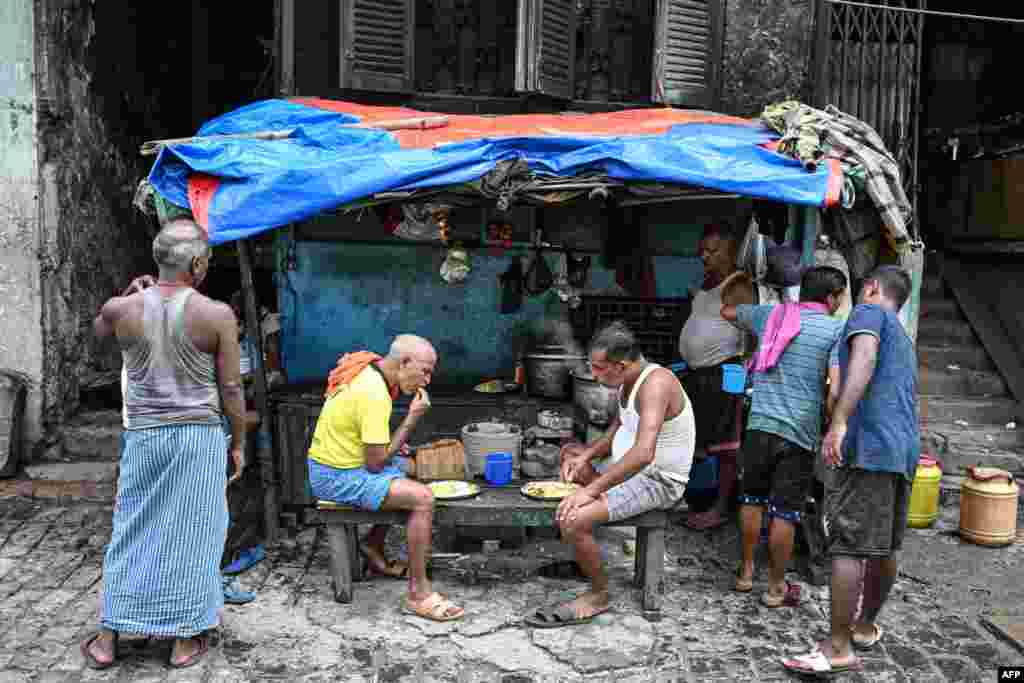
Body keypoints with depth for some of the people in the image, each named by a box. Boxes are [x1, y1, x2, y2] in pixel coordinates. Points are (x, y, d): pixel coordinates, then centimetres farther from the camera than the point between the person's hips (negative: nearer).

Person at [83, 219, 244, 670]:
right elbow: (230, 387, -7)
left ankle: (107, 638, 24)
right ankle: (185, 640, 18)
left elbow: (99, 329, 22)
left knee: (132, 532, 16)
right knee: (190, 535, 8)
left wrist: (132, 295, 26)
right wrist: (239, 442, 4)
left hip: (143, 435, 3)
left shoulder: (122, 309, -4)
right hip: (200, 436, -2)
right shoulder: (216, 315, -11)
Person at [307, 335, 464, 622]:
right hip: (337, 477, -10)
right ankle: (419, 592, -12)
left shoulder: (367, 370, 4)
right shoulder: (374, 394, -26)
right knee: (422, 498, -21)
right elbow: (376, 463, -23)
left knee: (407, 476, 27)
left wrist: (388, 443, 7)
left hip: (334, 461, 10)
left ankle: (374, 548, 32)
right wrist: (412, 418, -19)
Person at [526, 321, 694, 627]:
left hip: (657, 482, -11)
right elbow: (617, 431, 18)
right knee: (570, 453, 24)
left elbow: (643, 453, -39)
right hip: (629, 467, 11)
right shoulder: (629, 380, 5)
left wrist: (590, 490, -36)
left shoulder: (655, 383, -26)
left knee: (572, 520, -26)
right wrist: (586, 456, -1)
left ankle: (599, 594, 1)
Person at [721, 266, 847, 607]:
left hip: (760, 425, 4)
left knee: (752, 500, 18)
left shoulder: (771, 315, 9)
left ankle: (746, 571, 29)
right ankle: (776, 587, 16)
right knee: (785, 512, 4)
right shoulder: (836, 329, -2)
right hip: (799, 433, -3)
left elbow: (728, 312, 26)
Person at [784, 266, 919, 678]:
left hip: (869, 447, -9)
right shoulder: (904, 343, 29)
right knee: (885, 548, 17)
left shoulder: (868, 312, 3)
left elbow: (864, 359, -17)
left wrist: (838, 422, -26)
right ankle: (866, 626, 32)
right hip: (904, 451, 9)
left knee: (848, 547, -8)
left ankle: (838, 649, -6)